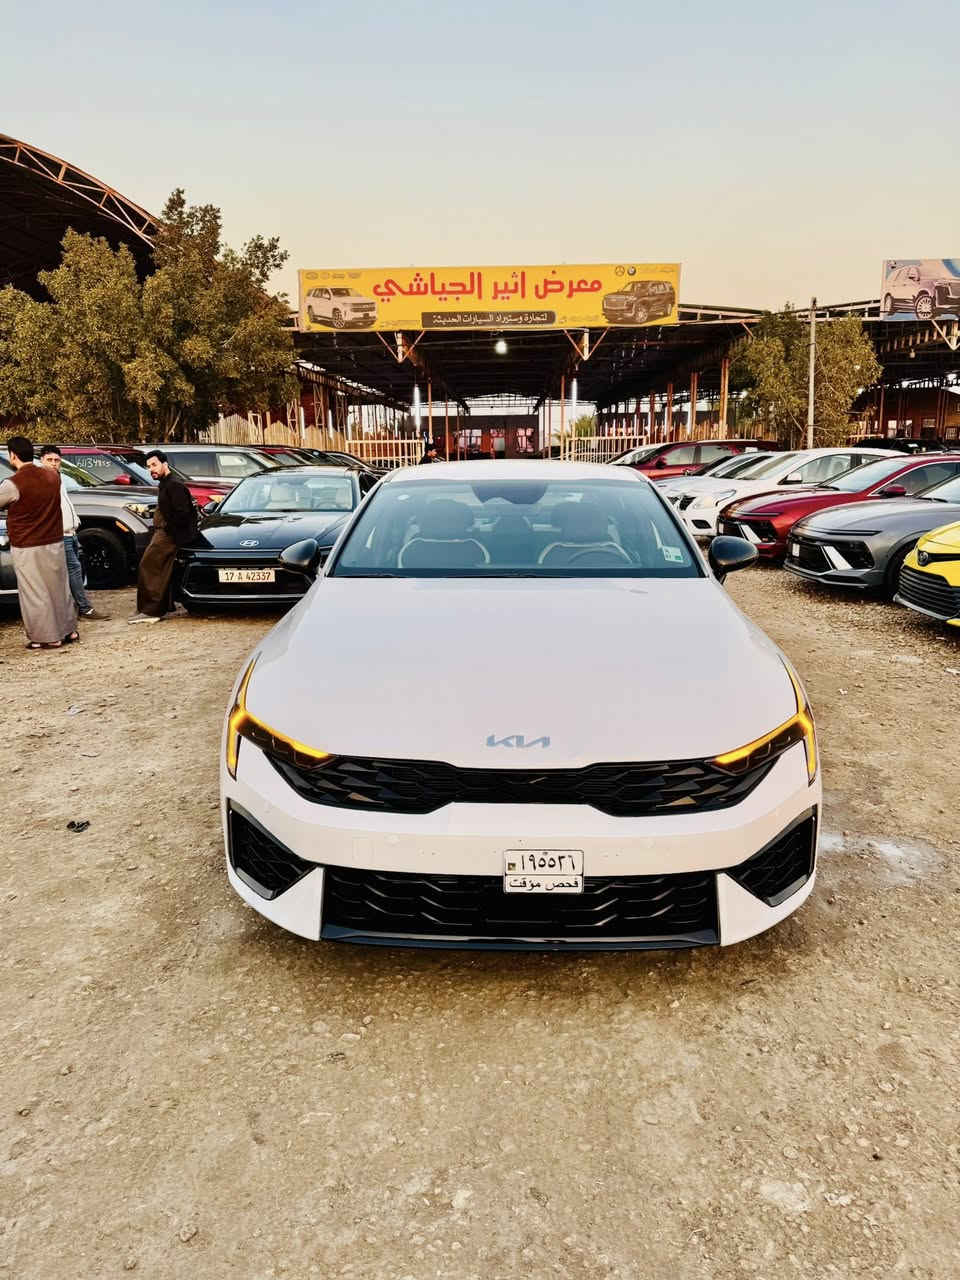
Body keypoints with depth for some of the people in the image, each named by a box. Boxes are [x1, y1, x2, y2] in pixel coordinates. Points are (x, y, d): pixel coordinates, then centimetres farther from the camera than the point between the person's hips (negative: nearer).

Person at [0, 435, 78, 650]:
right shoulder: (51, 476, 0)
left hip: (27, 548, -6)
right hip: (54, 543, 6)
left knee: (36, 593, 4)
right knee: (59, 587, 15)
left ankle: (49, 637, 8)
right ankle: (68, 630, 23)